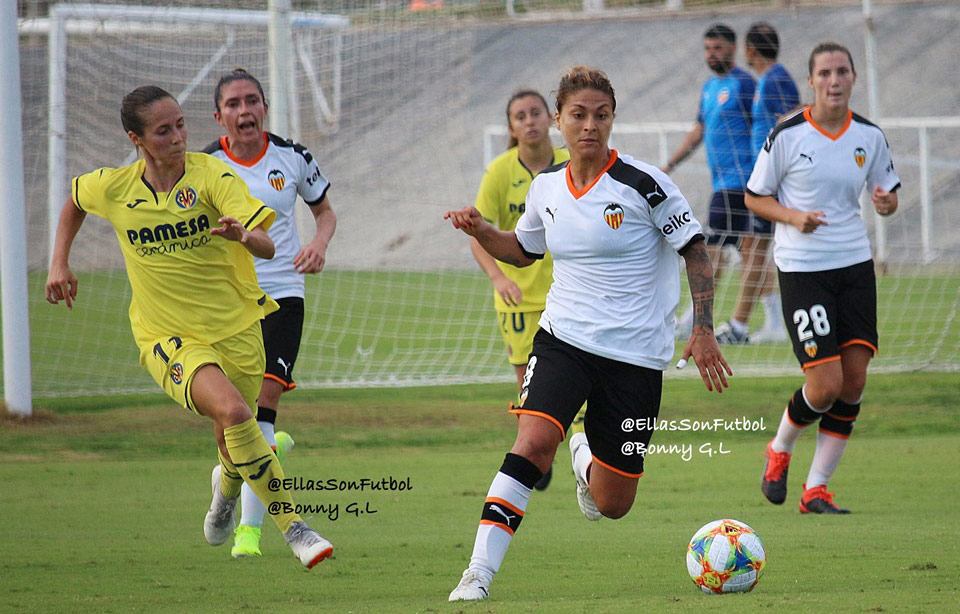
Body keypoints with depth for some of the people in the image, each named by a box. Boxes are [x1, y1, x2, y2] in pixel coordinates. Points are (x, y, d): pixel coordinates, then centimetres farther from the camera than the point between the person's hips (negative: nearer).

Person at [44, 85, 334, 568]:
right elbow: (74, 200, 20)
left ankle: (227, 485, 51)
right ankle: (292, 527, -21)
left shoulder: (210, 175, -13)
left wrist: (244, 236, -43)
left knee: (233, 443, 11)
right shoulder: (113, 188, -5)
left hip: (236, 329, 1)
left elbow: (268, 246, -22)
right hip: (169, 341, -1)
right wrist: (59, 263, 13)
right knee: (232, 411, -27)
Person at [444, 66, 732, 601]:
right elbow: (523, 251, 22)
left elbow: (696, 252, -3)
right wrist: (480, 231, 2)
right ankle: (480, 573, -24)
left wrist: (704, 330, -10)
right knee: (535, 439, -27)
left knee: (612, 505, 4)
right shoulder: (546, 187, 4)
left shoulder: (644, 184, -10)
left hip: (635, 354, -2)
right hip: (563, 338, 2)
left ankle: (587, 460, 43)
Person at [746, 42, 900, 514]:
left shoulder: (869, 136, 3)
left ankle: (816, 489, 10)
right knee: (825, 386, -12)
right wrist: (794, 217, -18)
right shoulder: (787, 134, -8)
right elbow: (755, 197, 0)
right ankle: (779, 450, 18)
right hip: (801, 268, -4)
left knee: (853, 383, -2)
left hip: (855, 264, 5)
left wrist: (887, 202, -10)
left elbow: (888, 191, 14)